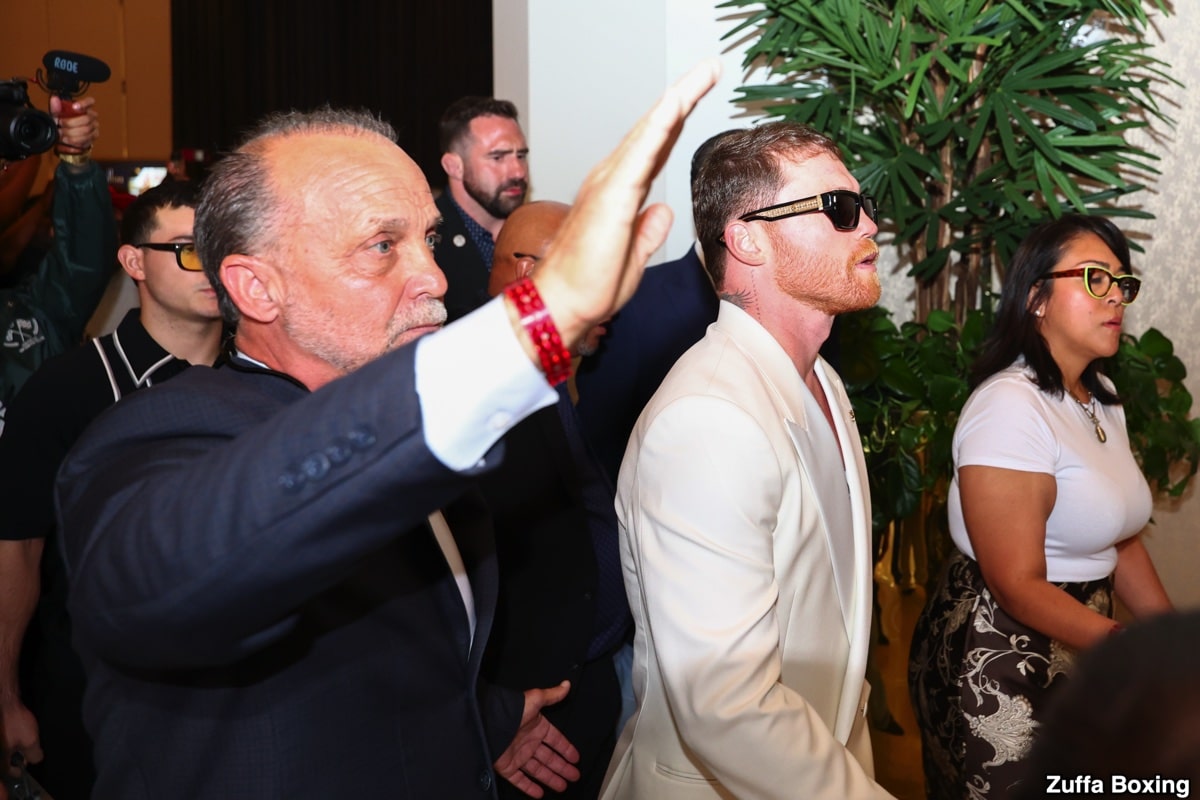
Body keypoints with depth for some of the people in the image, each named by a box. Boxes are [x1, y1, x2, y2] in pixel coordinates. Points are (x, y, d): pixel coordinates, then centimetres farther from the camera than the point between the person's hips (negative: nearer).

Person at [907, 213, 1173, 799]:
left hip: (1079, 652, 9)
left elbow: (1121, 542, 11)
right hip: (999, 660, -9)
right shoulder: (1011, 405, -20)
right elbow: (1019, 586, -23)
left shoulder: (1101, 398, 9)